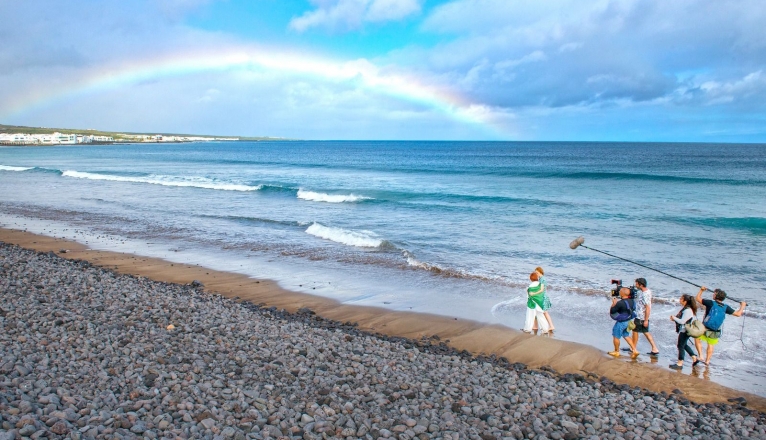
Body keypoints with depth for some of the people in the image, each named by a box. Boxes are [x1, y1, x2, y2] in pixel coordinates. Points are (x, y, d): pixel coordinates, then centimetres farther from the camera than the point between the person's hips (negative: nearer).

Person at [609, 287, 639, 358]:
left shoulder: (620, 303, -29)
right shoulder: (631, 301, -5)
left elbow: (612, 311, -20)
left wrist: (614, 303, -5)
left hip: (621, 322, -8)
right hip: (627, 321, 8)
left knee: (616, 337, 11)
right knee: (626, 336, 23)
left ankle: (616, 352, 25)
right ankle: (634, 350, 18)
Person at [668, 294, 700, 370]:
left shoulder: (687, 310, -25)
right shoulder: (684, 308, 7)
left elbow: (682, 321, -26)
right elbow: (682, 318, 15)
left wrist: (674, 318, -12)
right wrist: (675, 318, -3)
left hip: (685, 331, -10)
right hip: (683, 330, 10)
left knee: (681, 346, 0)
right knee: (684, 345, 21)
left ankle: (680, 363, 9)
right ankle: (695, 358, 29)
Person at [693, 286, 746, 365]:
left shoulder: (711, 303, -14)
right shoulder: (725, 307, -5)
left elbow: (698, 299, -3)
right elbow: (738, 314, 3)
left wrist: (701, 290, 13)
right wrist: (742, 305, 20)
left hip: (705, 329, -4)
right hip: (715, 332, 4)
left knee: (697, 339, 17)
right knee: (711, 345, 20)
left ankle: (701, 355, 5)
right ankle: (707, 361, 27)